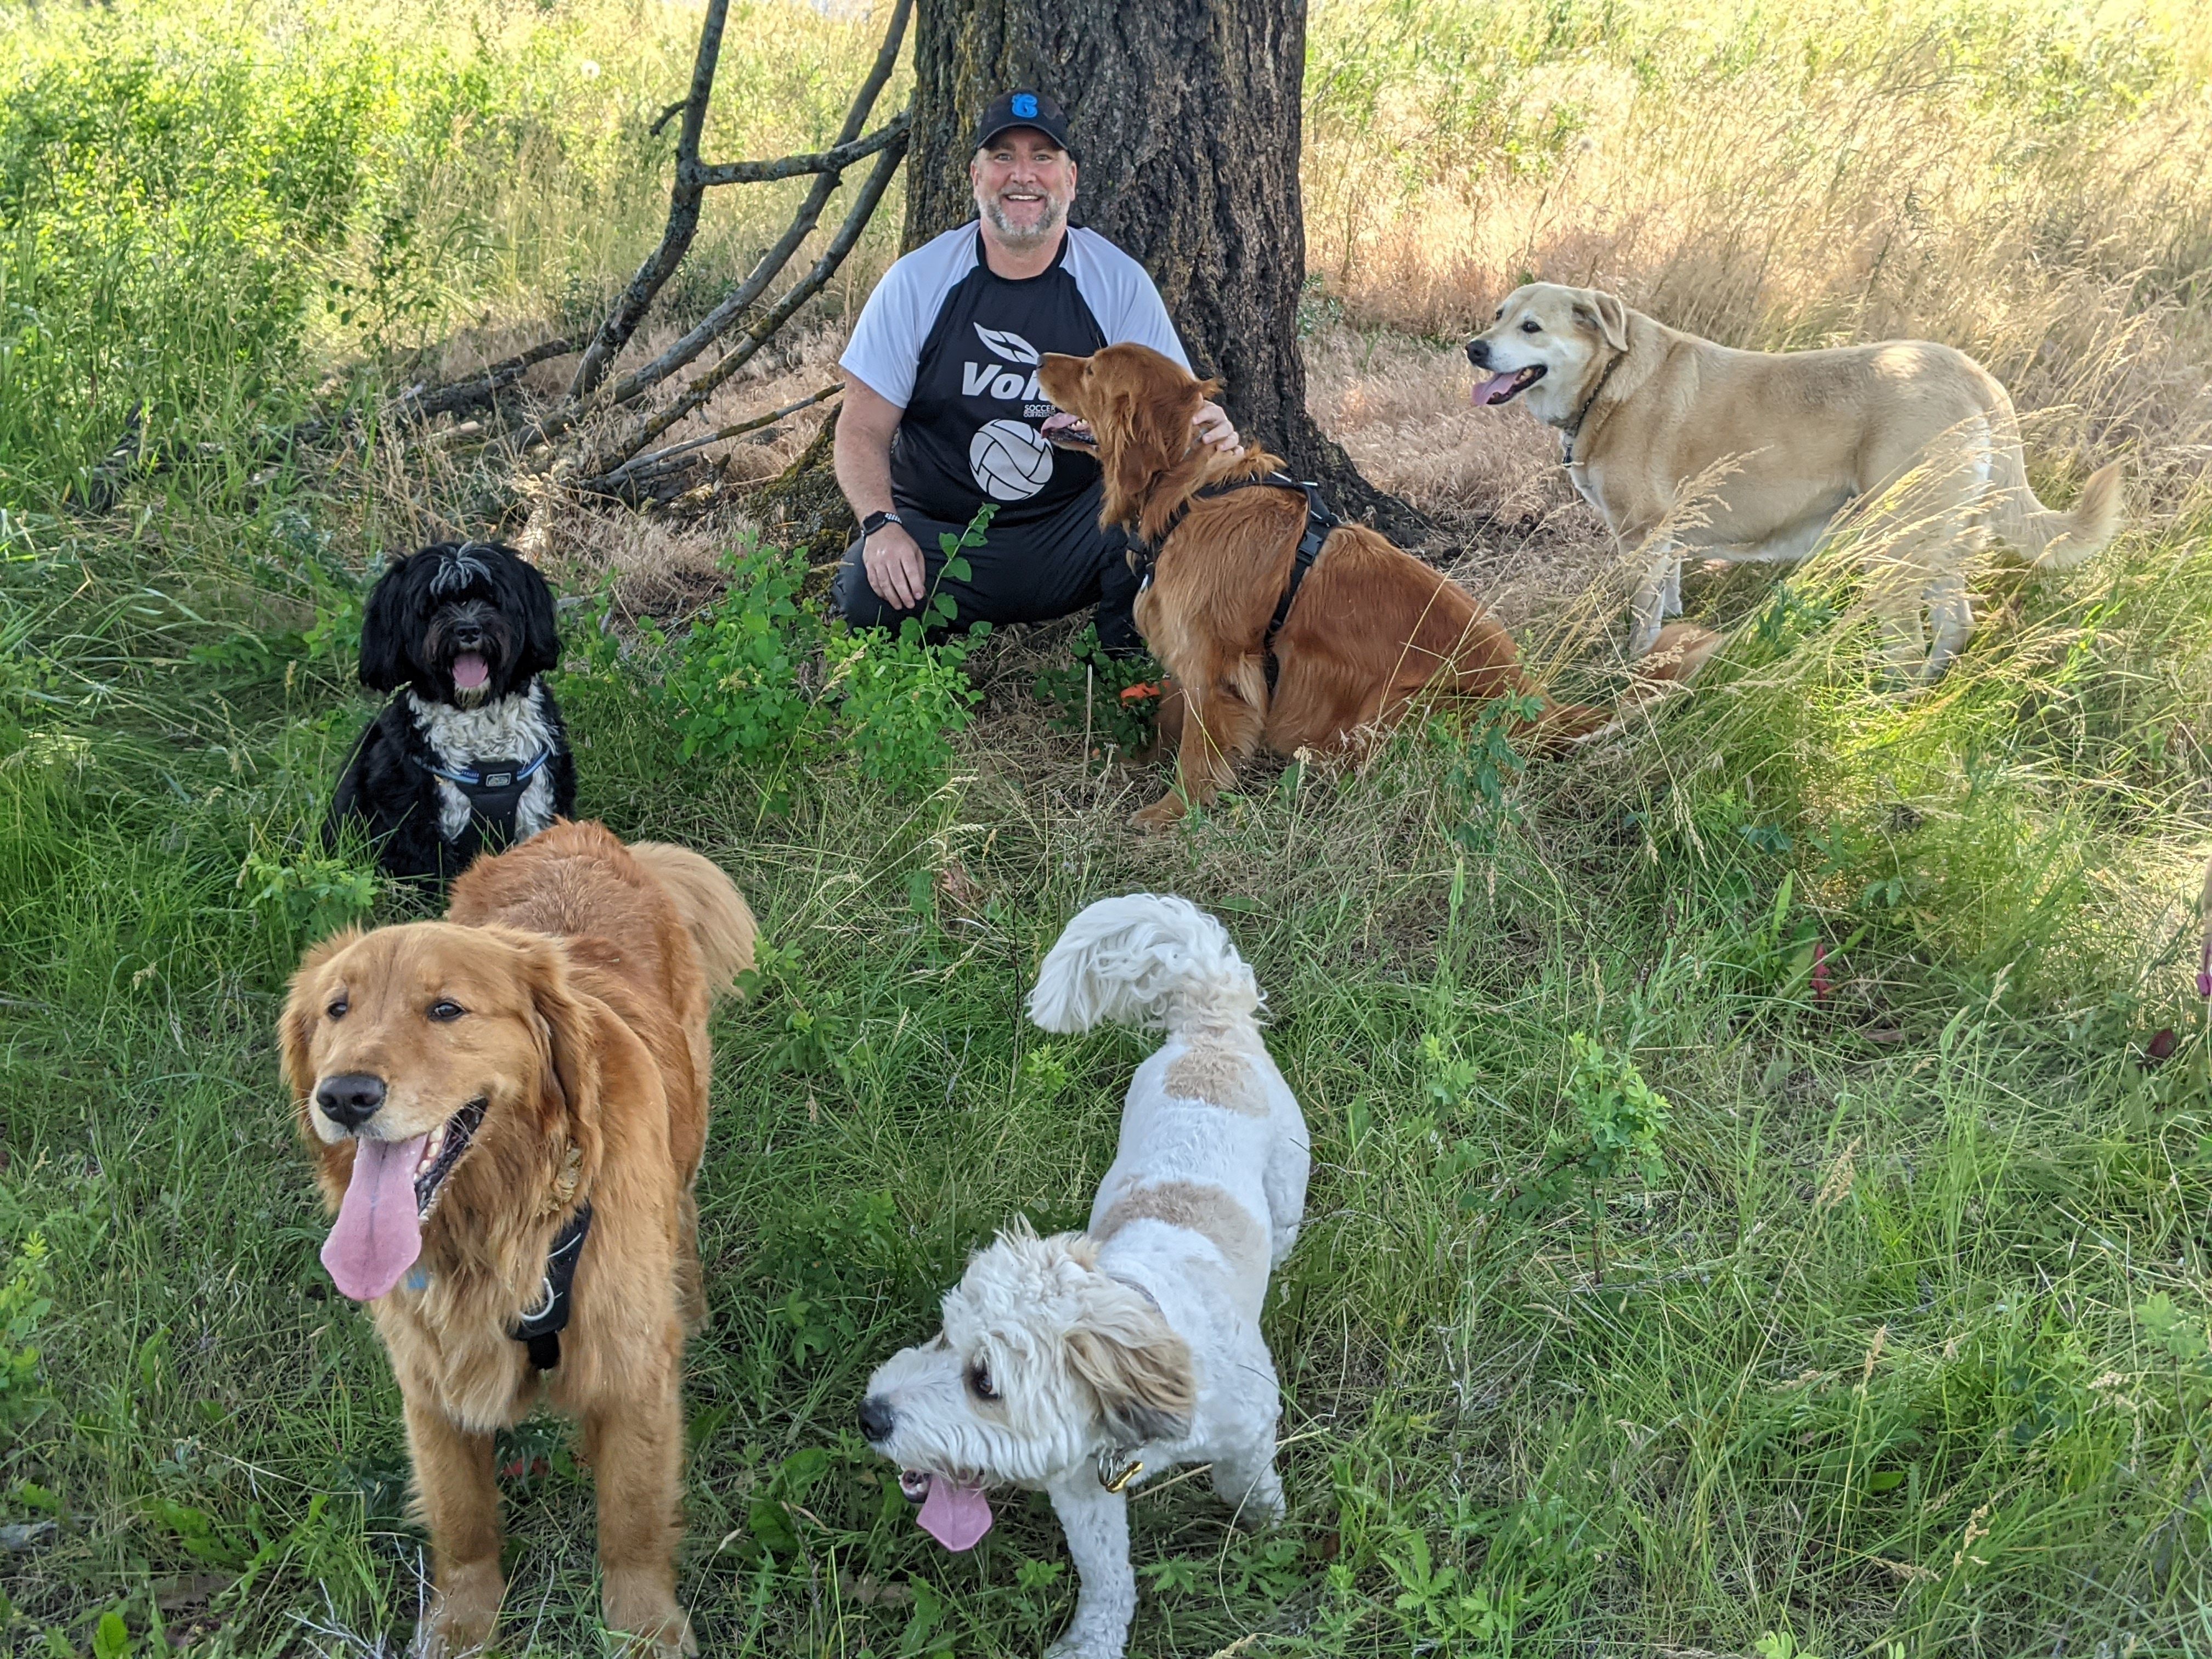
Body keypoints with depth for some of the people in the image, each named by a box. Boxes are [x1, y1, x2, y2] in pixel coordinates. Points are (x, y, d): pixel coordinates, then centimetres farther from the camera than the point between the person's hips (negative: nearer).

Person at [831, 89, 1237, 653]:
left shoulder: (1118, 282, -2)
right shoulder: (916, 281, -3)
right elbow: (863, 429, -2)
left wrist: (1208, 431, -28)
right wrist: (882, 526, -22)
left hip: (1074, 543, 1)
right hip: (942, 539, -1)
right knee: (868, 593, -32)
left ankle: (1133, 665, -1)